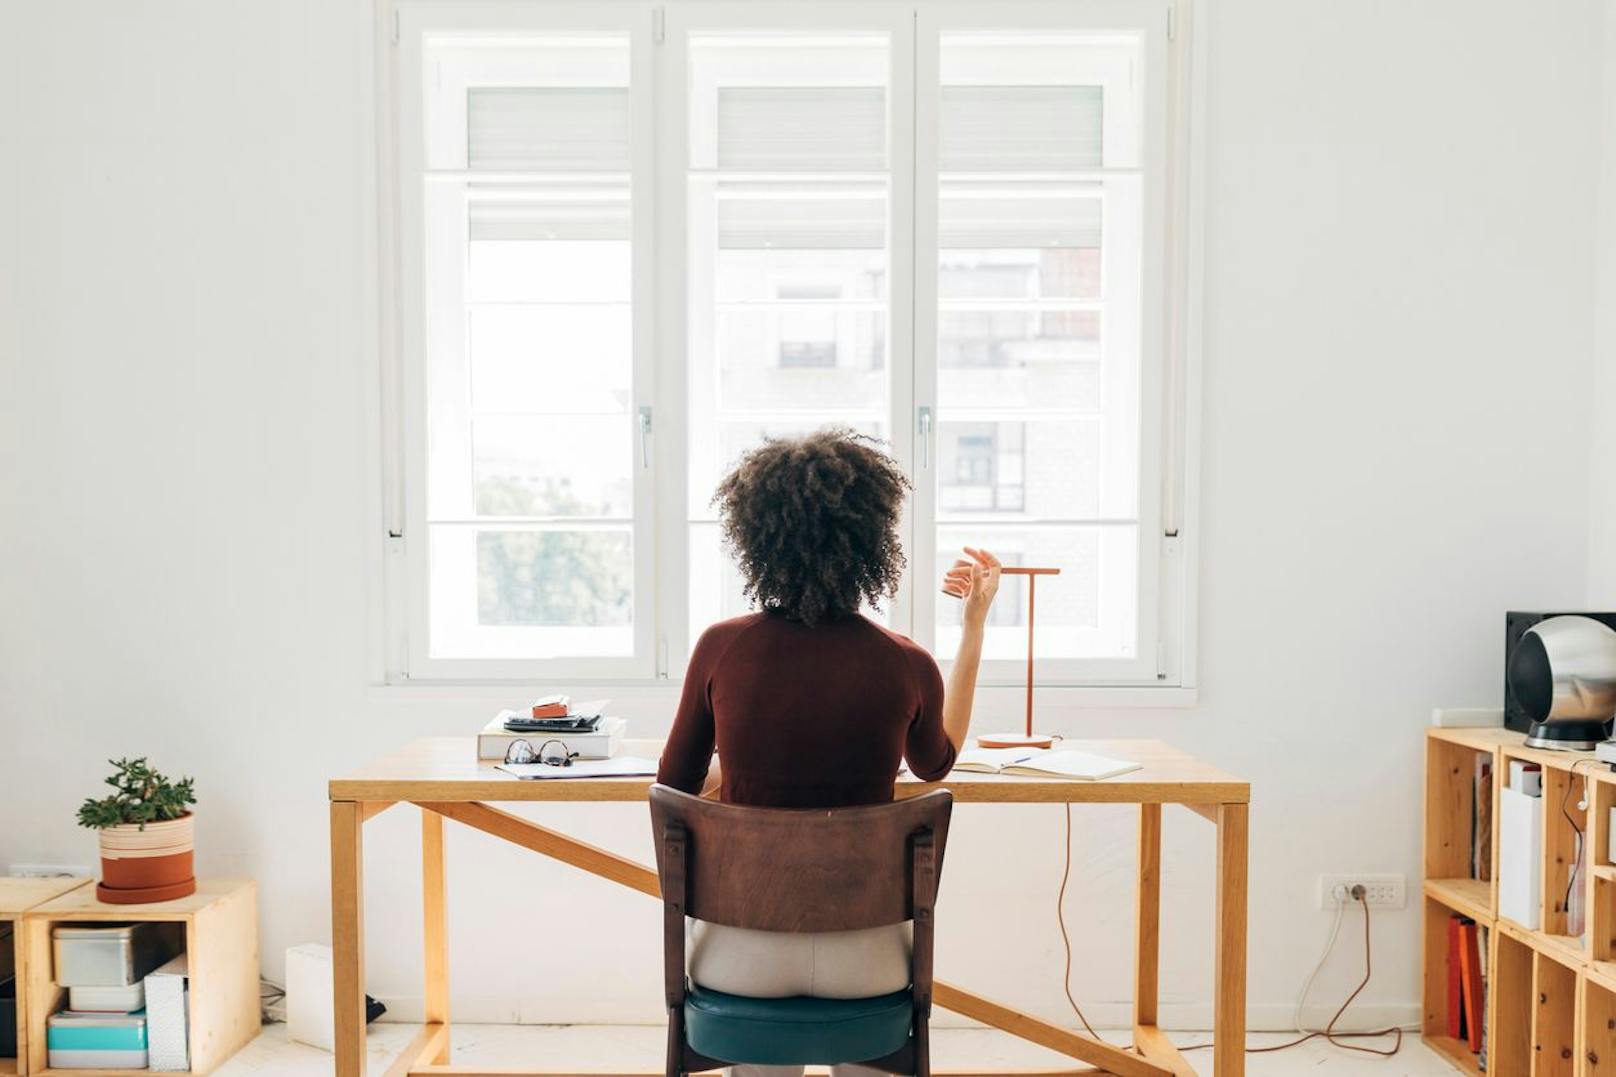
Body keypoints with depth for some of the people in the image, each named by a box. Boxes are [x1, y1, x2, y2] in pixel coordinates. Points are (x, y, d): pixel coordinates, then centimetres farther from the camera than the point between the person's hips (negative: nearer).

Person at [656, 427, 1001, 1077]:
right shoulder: (907, 666, -13)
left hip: (739, 955, 0)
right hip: (863, 957, 0)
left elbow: (674, 787, 1)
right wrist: (974, 625, 12)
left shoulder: (720, 648, -13)